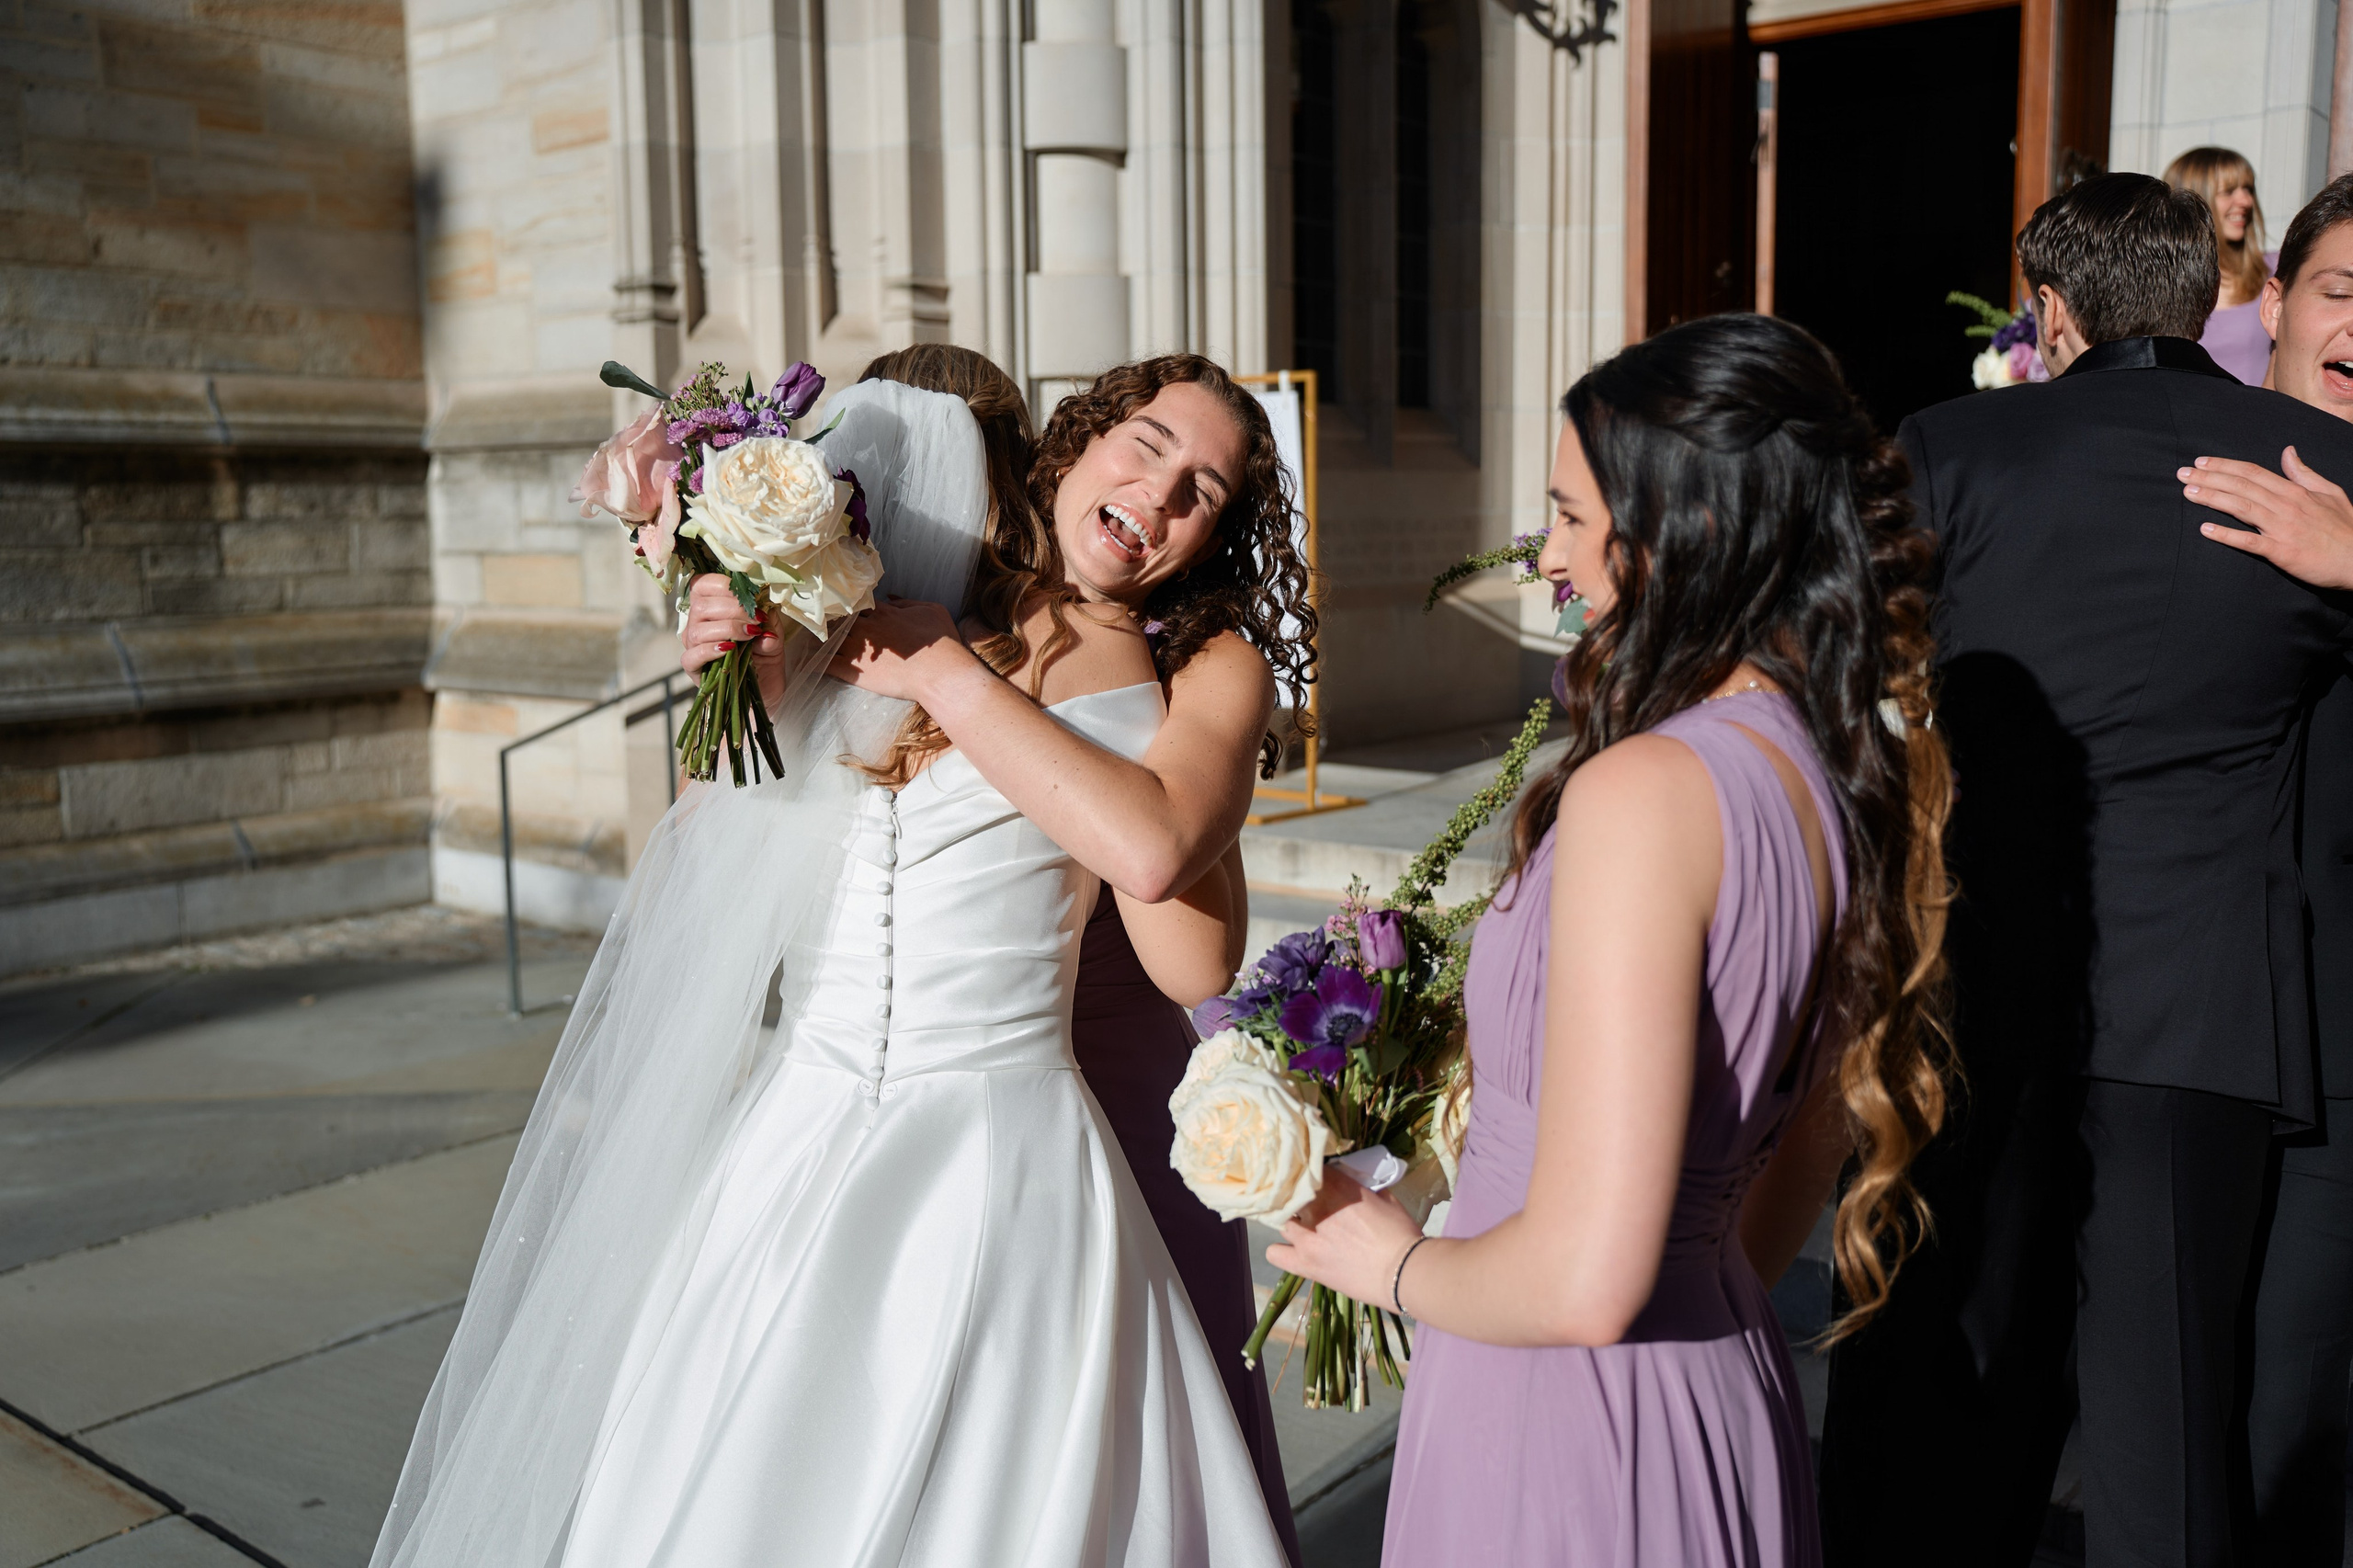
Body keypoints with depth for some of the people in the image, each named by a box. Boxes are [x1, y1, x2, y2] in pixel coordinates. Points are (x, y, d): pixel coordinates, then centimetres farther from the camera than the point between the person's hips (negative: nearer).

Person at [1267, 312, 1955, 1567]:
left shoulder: (1645, 793, -25)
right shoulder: (1852, 776, 1)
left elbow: (1583, 1279, -26)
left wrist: (1395, 1264, -8)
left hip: (1566, 1428, -8)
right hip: (1733, 1409, 8)